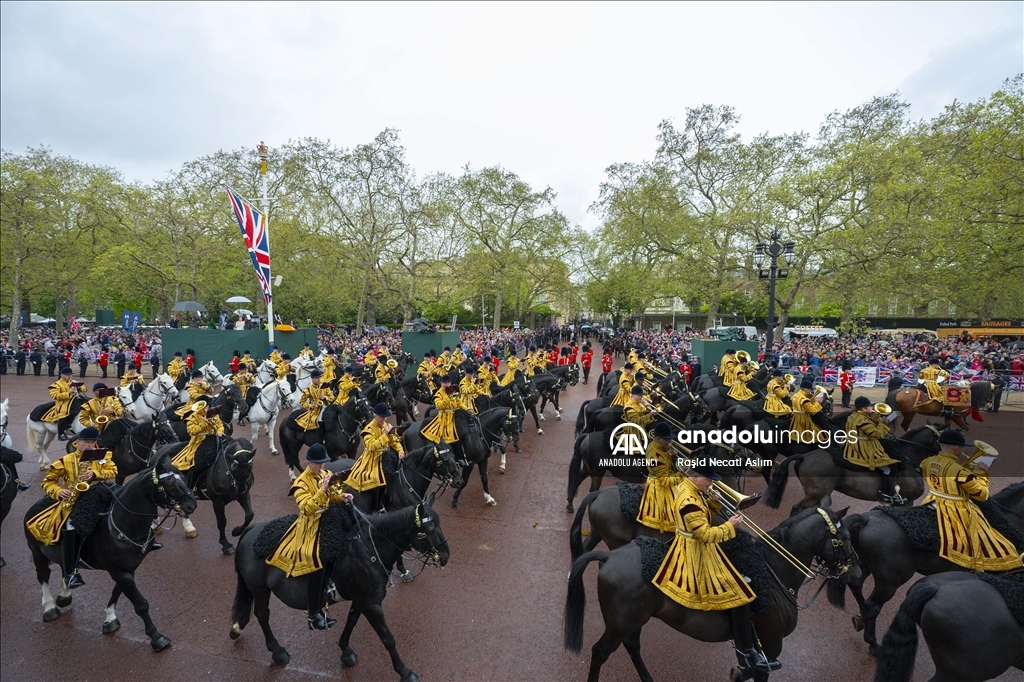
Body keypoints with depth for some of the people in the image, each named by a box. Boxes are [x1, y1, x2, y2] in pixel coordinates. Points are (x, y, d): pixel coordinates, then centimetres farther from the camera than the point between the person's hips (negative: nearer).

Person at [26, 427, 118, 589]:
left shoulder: (102, 457, 9)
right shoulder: (66, 461, 4)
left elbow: (113, 471, 3)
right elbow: (47, 481, 8)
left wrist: (95, 474, -14)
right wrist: (58, 491, -11)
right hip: (73, 500, -2)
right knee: (69, 526, -25)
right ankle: (69, 574, -18)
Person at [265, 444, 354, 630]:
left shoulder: (327, 474, 3)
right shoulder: (301, 482, -16)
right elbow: (308, 508, -26)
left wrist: (342, 497, -6)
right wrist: (323, 490, -35)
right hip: (311, 526, -7)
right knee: (317, 563, -13)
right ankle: (313, 614, 3)